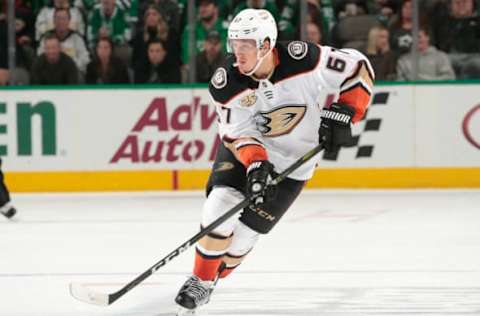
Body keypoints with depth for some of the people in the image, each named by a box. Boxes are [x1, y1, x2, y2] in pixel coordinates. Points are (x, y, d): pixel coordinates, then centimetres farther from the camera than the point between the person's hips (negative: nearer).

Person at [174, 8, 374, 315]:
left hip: (293, 161, -1)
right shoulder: (226, 82, -22)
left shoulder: (302, 60, -28)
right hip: (244, 146, 1)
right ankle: (200, 280, 0)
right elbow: (238, 134, -18)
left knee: (246, 230, -4)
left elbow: (358, 67, -16)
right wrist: (255, 163, -37)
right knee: (220, 205, -20)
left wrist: (343, 114, -22)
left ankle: (209, 281, 21)